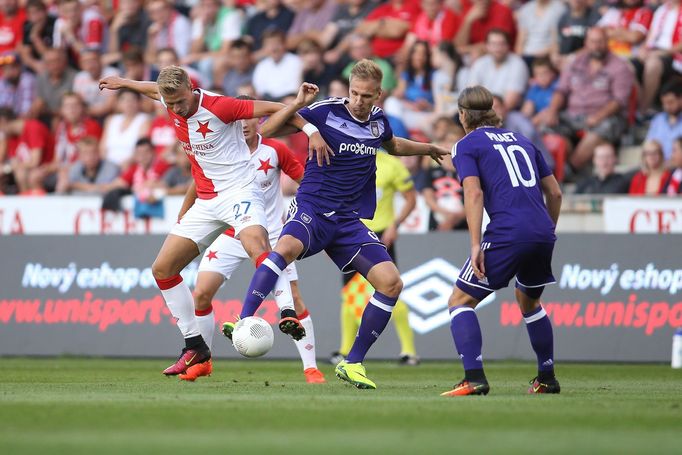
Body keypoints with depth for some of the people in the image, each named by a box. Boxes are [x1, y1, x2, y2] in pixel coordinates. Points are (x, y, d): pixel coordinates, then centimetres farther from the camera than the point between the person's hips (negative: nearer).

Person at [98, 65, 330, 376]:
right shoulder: (174, 105, 1)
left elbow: (272, 108, -15)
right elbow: (155, 89, 27)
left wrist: (312, 132, -22)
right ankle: (195, 347, 10)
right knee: (162, 269, 3)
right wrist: (124, 83, 40)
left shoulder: (218, 106, -18)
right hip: (205, 201, 8)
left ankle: (288, 315, -47)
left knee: (256, 246, -37)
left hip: (239, 192, -7)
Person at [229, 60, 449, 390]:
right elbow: (265, 131, -11)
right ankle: (243, 321, -39)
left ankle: (352, 363, 3)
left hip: (350, 220, 6)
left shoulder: (378, 121, 8)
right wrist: (297, 104, -24)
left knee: (391, 282, -7)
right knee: (287, 247, -38)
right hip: (312, 208, -6)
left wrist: (428, 149, 46)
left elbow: (393, 145, 34)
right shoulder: (325, 112, -10)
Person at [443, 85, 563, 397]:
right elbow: (554, 192, 22)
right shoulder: (522, 141, 24)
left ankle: (474, 378, -15)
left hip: (507, 235, -6)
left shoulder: (466, 146, 7)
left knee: (460, 301, 2)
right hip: (543, 234, 6)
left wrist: (476, 245, -14)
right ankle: (547, 379, 31)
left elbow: (474, 193, -9)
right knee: (529, 302, 29)